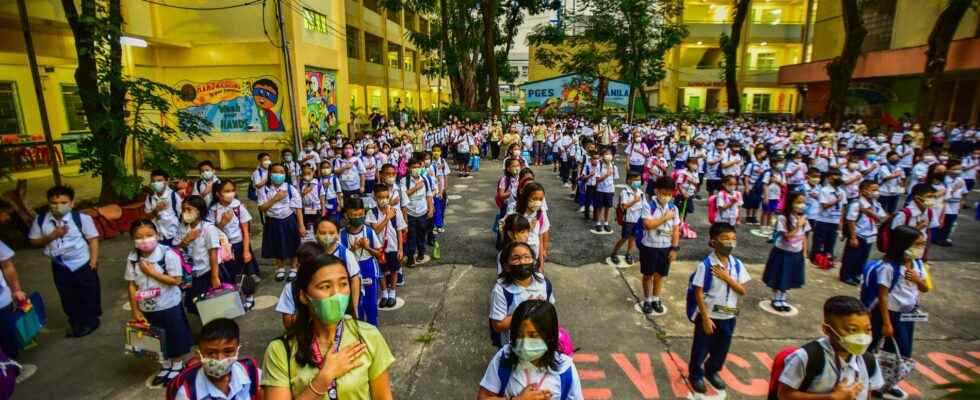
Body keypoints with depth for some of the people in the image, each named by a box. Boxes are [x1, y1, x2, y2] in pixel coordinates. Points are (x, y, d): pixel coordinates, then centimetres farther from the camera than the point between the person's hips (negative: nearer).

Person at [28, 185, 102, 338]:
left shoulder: (82, 218, -17)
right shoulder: (41, 219, -7)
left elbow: (93, 239, -11)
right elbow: (34, 241, 1)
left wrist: (93, 260, -15)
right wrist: (52, 236, -19)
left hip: (83, 263, -3)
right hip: (60, 265, 4)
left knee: (89, 294, 10)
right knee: (68, 297, 18)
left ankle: (91, 321, 30)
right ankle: (75, 322, 36)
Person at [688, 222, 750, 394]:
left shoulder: (737, 264, -4)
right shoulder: (705, 264, -20)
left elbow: (742, 291, -3)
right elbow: (699, 293, -17)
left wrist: (727, 278, -19)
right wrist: (706, 318, -17)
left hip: (729, 317, 5)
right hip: (709, 316, -5)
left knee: (722, 349, 22)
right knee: (701, 349, 11)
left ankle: (712, 371, 46)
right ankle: (696, 375, 34)